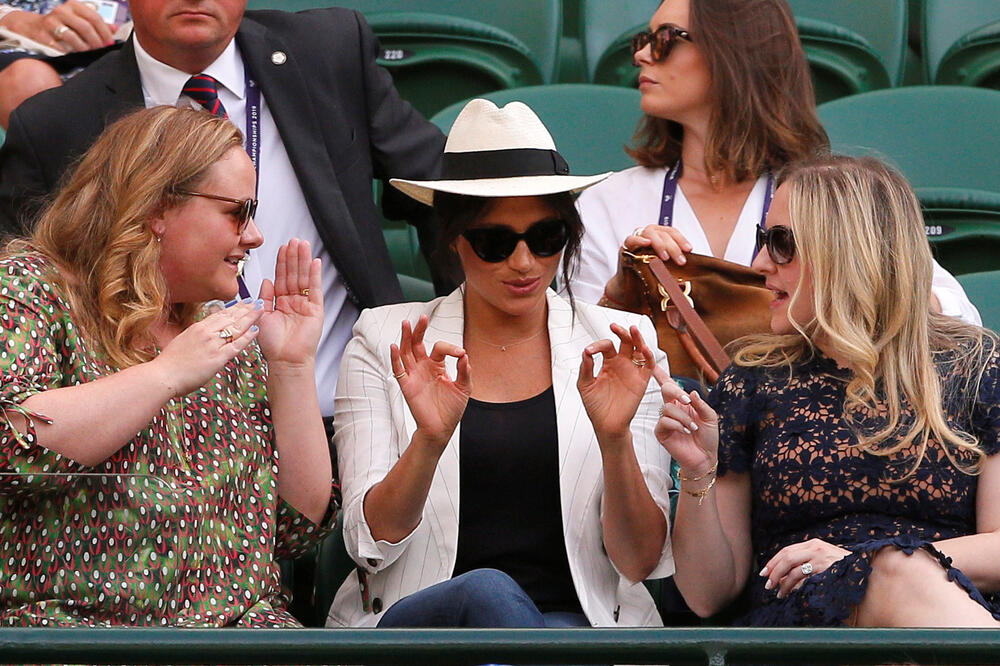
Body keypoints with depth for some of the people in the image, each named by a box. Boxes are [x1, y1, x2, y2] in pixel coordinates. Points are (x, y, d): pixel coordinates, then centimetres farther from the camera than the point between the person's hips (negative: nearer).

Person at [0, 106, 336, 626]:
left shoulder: (228, 334, 19)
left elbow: (300, 525, 15)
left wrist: (292, 365, 7)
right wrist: (170, 372, -14)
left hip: (240, 621, 5)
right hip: (73, 619, -5)